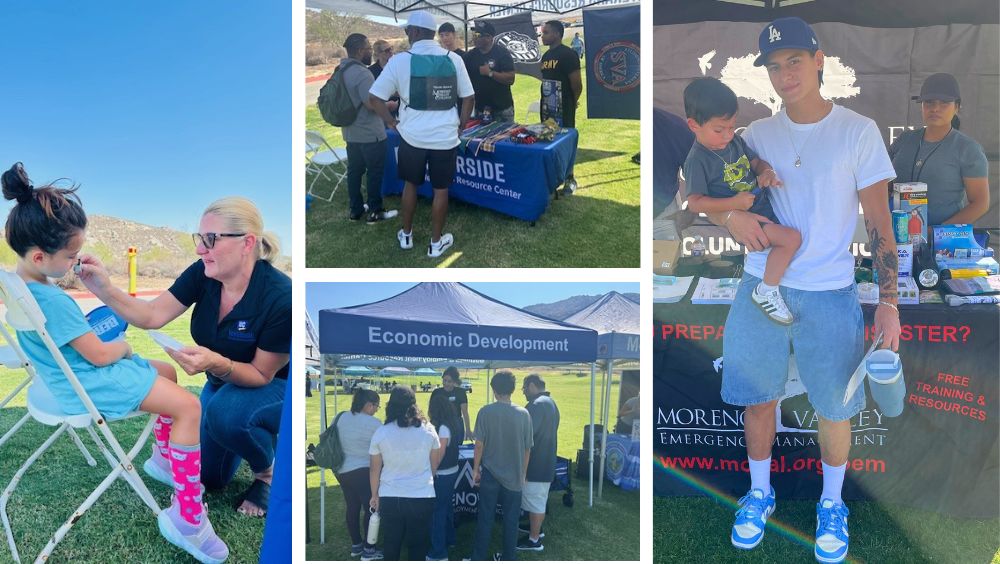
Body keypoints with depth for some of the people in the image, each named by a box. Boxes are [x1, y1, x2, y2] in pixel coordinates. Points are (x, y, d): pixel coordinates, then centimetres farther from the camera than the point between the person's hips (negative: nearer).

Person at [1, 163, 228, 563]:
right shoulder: (53, 301, -32)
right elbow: (99, 355, -23)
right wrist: (124, 346, -2)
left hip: (66, 371, 11)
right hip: (88, 384, -11)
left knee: (167, 372, 24)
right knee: (189, 406, -16)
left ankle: (163, 459, 35)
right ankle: (186, 518, -15)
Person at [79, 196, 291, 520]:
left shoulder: (280, 297, -34)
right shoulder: (202, 275, -18)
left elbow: (262, 374, -24)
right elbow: (152, 316, -16)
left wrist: (217, 364, -42)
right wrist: (105, 290, -32)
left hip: (277, 387, -6)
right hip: (224, 383, 6)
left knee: (225, 412, -37)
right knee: (209, 477, 7)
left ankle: (270, 471, -7)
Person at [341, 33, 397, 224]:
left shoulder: (341, 71, 7)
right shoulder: (362, 73, -22)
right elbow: (372, 104, -26)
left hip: (351, 133, 9)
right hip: (370, 134, -8)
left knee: (354, 171, 14)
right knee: (375, 172, 3)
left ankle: (356, 209, 22)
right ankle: (375, 211, 11)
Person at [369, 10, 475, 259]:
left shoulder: (399, 60, -8)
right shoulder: (453, 59, -3)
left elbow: (376, 97, -7)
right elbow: (468, 97, 2)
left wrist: (391, 122, 4)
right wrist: (460, 126, 12)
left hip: (412, 135, 0)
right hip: (445, 136, 0)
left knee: (410, 184, 19)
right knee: (441, 189, 12)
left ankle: (406, 235, 32)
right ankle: (436, 242, 21)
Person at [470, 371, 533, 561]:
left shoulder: (485, 412, -10)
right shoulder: (523, 414, -5)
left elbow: (479, 444, -7)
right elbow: (527, 448, 0)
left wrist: (475, 469, 5)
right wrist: (523, 474, 12)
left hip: (490, 473, -1)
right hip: (514, 475, 1)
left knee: (485, 518, 8)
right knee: (511, 520, 11)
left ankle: (478, 559, 15)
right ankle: (509, 559, 19)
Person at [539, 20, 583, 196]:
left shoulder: (568, 55, -14)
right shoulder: (546, 56, 12)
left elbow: (577, 85, -14)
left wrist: (571, 103, 1)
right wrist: (545, 100, 13)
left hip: (563, 110, -8)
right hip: (547, 108, 8)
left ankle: (570, 179, 9)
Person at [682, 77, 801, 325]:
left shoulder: (735, 141, 4)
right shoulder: (697, 160, -19)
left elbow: (757, 161, 14)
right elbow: (694, 203, -24)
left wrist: (767, 171, -10)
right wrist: (734, 203, -27)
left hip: (761, 202, 9)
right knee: (792, 238, -22)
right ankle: (766, 292, -6)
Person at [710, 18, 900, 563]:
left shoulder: (858, 131, -4)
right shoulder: (758, 134, 4)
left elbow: (879, 223, -3)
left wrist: (888, 302, -9)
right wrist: (731, 216, -15)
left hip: (829, 293, -2)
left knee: (834, 407, 8)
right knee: (758, 397, 12)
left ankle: (831, 504, 32)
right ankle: (759, 493, 34)